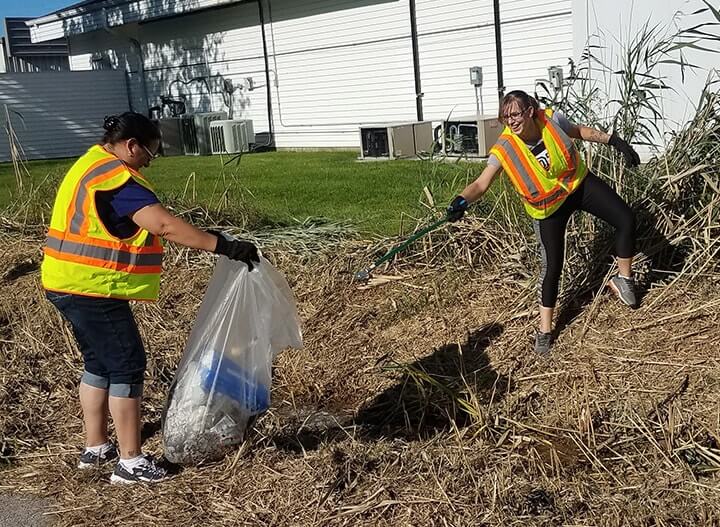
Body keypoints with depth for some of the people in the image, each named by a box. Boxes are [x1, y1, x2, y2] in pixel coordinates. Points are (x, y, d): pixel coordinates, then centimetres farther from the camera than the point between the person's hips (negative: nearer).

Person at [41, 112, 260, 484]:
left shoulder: (91, 165, 15)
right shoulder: (116, 177, -19)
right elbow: (164, 225, -29)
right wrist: (223, 246, -30)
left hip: (72, 286, 11)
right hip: (93, 290, -11)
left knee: (99, 363, 18)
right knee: (126, 366, -4)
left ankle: (95, 447, 28)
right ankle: (130, 462, 2)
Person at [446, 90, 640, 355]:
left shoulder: (551, 119, -20)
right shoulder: (505, 149, -26)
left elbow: (580, 131, 2)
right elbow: (481, 183, -35)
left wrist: (615, 141, 1)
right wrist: (461, 201, -54)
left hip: (580, 183, 3)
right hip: (549, 206, -3)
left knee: (626, 219, -7)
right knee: (552, 265, -1)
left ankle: (623, 279, 16)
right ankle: (544, 329, 14)